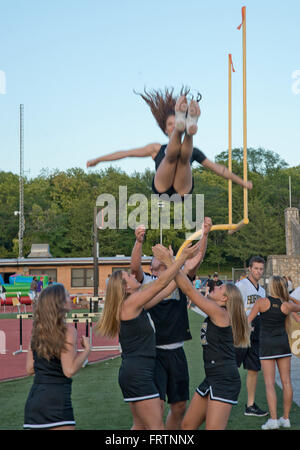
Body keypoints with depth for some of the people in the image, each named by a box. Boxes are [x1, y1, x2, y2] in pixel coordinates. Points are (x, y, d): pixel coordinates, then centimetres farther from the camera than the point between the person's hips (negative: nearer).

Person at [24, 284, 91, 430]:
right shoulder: (67, 330, -9)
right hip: (56, 399, -7)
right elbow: (70, 370, -13)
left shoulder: (37, 331, 10)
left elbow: (29, 368, 13)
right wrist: (86, 349, -1)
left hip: (33, 399, 7)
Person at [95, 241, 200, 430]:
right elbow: (161, 283, -14)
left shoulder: (138, 306, 12)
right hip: (136, 374, -10)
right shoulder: (131, 303, -12)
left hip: (139, 374, 10)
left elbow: (163, 292, 16)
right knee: (156, 427, -9)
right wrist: (183, 257, -10)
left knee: (140, 425, 16)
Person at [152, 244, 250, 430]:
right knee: (187, 425, 13)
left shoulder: (220, 313, -11)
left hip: (225, 381, -10)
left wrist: (170, 262, -12)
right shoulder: (213, 315, 14)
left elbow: (189, 290, -14)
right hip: (212, 379, 10)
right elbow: (192, 291, 18)